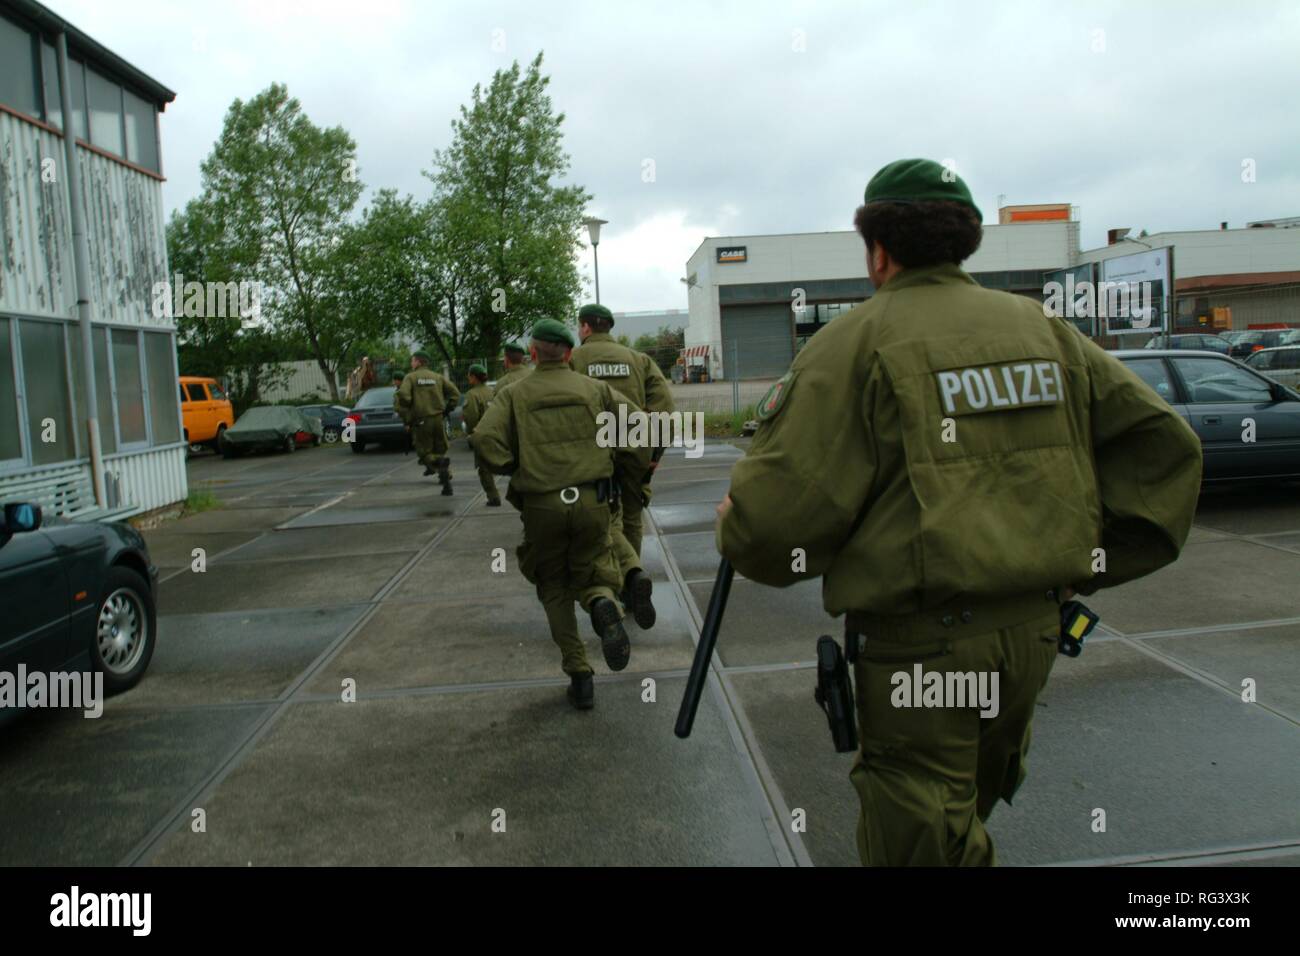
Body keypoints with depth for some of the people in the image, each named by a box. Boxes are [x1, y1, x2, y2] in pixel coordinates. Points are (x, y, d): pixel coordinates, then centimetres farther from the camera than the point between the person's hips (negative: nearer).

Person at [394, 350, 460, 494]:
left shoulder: (410, 378, -1)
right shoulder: (438, 377, 9)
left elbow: (402, 397, -15)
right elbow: (455, 393, 3)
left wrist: (406, 419, -7)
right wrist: (446, 410, 10)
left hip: (420, 421, -3)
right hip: (438, 419, 3)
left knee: (425, 453, 6)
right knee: (441, 451, 14)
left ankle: (440, 463, -26)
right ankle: (446, 483, 5)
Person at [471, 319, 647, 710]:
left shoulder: (513, 394, 4)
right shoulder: (595, 389, 8)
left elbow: (484, 439, -12)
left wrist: (514, 469, 3)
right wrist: (637, 464, 16)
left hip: (540, 505, -1)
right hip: (592, 501, 1)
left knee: (555, 590, 16)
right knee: (590, 573, 19)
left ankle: (579, 677, 10)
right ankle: (603, 604, -18)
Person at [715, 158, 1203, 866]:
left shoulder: (857, 343, -11)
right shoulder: (1041, 327, 8)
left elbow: (782, 507, -17)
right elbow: (1164, 443, 8)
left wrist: (736, 527, 4)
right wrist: (1096, 559, 11)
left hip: (921, 643, -6)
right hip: (1034, 627, 7)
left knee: (919, 841, 9)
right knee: (963, 823, 28)